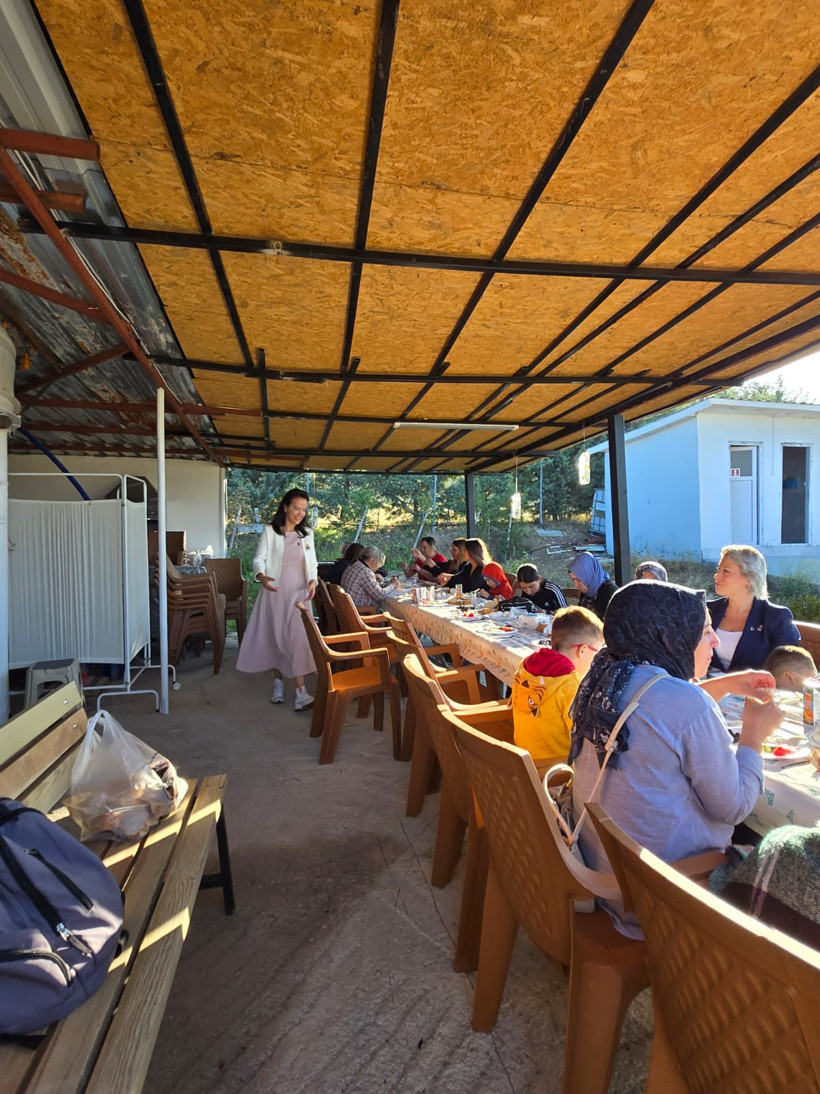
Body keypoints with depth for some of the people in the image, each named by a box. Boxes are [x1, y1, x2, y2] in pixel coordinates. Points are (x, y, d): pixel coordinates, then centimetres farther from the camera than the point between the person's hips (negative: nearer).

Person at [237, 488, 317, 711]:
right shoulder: (270, 531, -3)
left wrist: (313, 581, -9)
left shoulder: (307, 533, 8)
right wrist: (262, 576, -28)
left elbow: (312, 563, 11)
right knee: (274, 638, 6)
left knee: (298, 639, -6)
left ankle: (300, 692, -7)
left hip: (299, 593, 2)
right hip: (274, 592, -1)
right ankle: (278, 684, 25)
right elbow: (259, 559, -7)